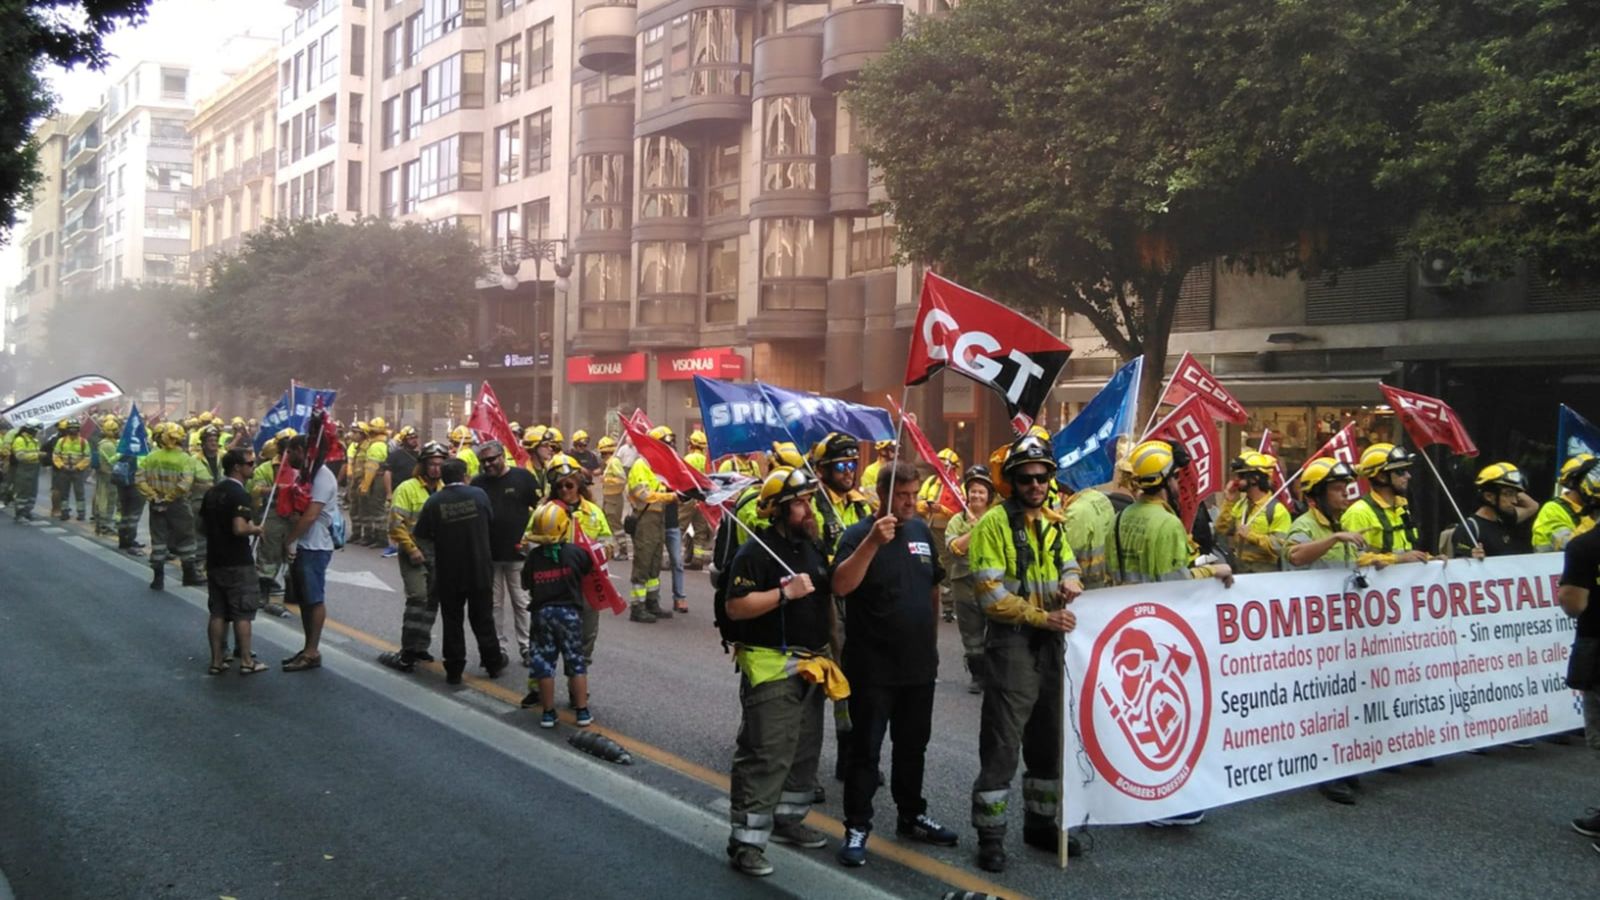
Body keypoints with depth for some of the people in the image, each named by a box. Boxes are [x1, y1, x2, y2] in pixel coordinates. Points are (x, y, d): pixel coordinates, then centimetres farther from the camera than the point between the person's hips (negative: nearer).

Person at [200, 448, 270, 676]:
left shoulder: (212, 492, 10)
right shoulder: (240, 494, -17)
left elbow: (203, 523, 18)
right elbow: (239, 528, -27)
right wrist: (255, 529, -9)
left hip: (214, 561, 8)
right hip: (238, 563, -8)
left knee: (217, 613, 11)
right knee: (242, 614, 1)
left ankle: (217, 660, 14)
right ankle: (246, 661, 5)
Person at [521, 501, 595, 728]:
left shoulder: (533, 556, -5)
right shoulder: (574, 552, -8)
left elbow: (526, 584, 2)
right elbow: (590, 566, 8)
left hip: (542, 613, 1)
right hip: (570, 611, -1)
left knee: (543, 661, 9)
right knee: (576, 662, 9)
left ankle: (548, 713, 11)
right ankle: (582, 711, 11)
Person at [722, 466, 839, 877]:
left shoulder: (813, 548, 13)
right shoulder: (756, 553, -13)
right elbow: (734, 607, -21)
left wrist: (831, 646, 18)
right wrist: (784, 593, -27)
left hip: (811, 666, 8)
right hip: (772, 668, -8)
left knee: (805, 751, 17)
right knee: (765, 757, -9)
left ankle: (789, 818, 33)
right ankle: (746, 841, -4)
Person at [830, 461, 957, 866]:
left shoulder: (921, 531, 7)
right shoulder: (859, 534, -12)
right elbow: (840, 586, -27)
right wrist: (872, 542, -37)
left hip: (919, 663, 6)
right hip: (872, 667, -6)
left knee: (913, 746, 17)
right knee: (865, 748, 2)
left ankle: (911, 816, 31)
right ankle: (857, 827, 11)